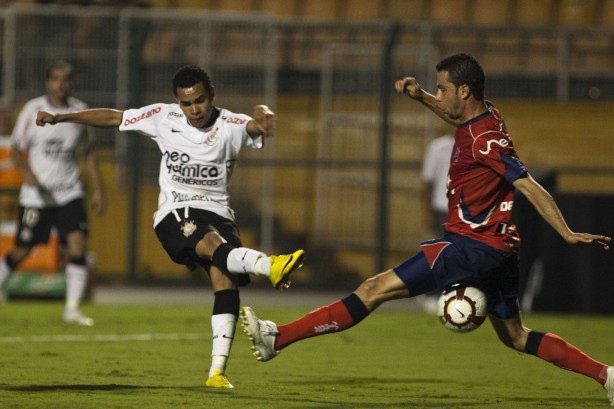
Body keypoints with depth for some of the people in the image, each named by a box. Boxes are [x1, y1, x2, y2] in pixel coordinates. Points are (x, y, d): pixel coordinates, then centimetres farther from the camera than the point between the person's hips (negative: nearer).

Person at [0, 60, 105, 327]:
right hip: (36, 194, -2)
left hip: (69, 193, 2)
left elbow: (89, 153, 15)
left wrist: (98, 189, 9)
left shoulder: (80, 111, 5)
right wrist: (26, 172, -22)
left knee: (78, 244, -13)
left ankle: (72, 309, -10)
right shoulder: (33, 110, -4)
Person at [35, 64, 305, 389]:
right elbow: (111, 117, 12)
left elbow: (256, 125, -24)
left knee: (225, 280, -21)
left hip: (217, 213, 1)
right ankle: (269, 266, -63)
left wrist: (264, 116, -50)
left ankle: (217, 370, -21)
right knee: (214, 244, -35)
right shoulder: (163, 118, 3)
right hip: (174, 215, -1)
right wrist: (59, 118, 9)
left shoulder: (231, 126, -3)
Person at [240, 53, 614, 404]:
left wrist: (568, 235, -29)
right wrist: (420, 97, 16)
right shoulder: (486, 115, 9)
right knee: (515, 337, 19)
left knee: (376, 288, -11)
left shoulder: (485, 139, -18)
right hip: (498, 251, 10)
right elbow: (454, 116, 33)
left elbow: (531, 188, -24)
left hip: (472, 246, -10)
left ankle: (279, 338, -13)